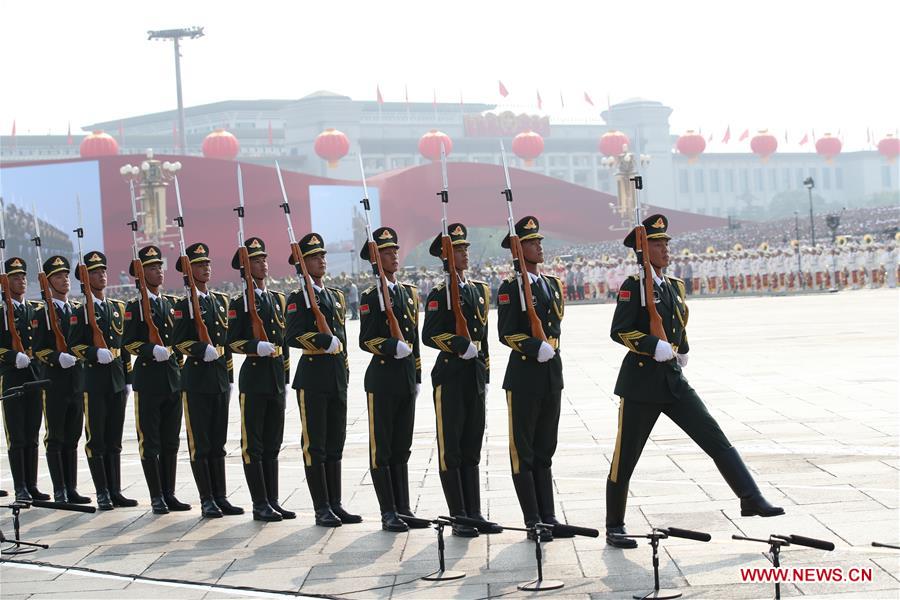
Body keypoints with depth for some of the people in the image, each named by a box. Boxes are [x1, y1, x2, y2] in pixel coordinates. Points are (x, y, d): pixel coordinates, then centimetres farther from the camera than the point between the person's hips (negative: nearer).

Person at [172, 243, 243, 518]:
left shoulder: (221, 301, 14)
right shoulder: (185, 305, -5)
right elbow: (178, 341, -14)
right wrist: (203, 350, -28)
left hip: (219, 379, 6)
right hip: (196, 379, -6)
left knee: (218, 442, 9)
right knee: (199, 443, -1)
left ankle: (220, 497, 13)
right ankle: (207, 501, 2)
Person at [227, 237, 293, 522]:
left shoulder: (278, 299, 14)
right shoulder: (239, 302, -3)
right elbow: (233, 341, -7)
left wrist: (286, 376, 14)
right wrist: (256, 346, -24)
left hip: (276, 379, 6)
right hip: (253, 378, -6)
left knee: (272, 444, 10)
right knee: (253, 444, -2)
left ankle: (272, 501, 15)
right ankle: (260, 505, 1)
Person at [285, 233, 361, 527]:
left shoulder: (336, 296, 16)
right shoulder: (298, 298, -6)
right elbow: (293, 336, -20)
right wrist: (325, 340, -24)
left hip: (337, 378, 7)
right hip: (312, 376, -7)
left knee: (335, 444, 9)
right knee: (315, 445, -2)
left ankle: (335, 504, 15)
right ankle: (322, 508, 1)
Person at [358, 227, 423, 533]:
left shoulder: (410, 292, 13)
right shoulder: (371, 296, -6)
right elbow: (366, 340, -11)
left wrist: (417, 376, 16)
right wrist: (393, 346, -28)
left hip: (406, 378, 6)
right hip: (382, 377, -6)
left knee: (401, 448, 11)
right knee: (381, 449, 0)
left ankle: (403, 508, 16)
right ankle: (388, 513, 4)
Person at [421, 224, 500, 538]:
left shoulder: (480, 290, 14)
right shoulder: (439, 294, -7)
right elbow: (430, 335, -16)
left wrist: (486, 376, 16)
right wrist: (461, 345, -24)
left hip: (475, 378, 7)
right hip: (450, 378, -7)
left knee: (471, 450, 10)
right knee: (450, 451, 0)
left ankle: (474, 514, 15)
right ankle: (458, 518, 4)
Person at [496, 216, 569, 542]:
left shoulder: (552, 284, 13)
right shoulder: (510, 287, -8)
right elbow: (506, 334, -15)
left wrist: (550, 348, 8)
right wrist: (536, 348, -24)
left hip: (552, 374, 7)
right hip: (524, 376, -7)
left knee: (545, 451, 11)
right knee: (523, 451, 0)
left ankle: (548, 517, 16)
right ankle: (533, 523, 2)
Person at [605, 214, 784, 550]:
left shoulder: (675, 286, 13)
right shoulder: (633, 286, -9)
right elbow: (618, 331, -17)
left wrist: (681, 352, 15)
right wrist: (654, 346, -25)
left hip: (673, 380, 6)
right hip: (641, 382, -6)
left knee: (715, 437, -4)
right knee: (625, 457, 3)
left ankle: (751, 500, -4)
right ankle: (614, 528, 14)